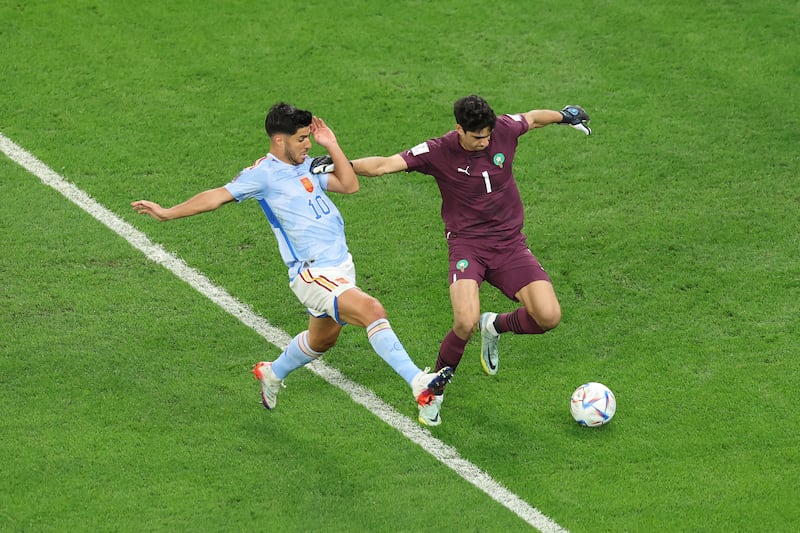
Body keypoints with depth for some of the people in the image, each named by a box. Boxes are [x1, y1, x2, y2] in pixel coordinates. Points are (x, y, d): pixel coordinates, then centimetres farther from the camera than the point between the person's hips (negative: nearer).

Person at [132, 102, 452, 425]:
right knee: (372, 310, -26)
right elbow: (219, 195, -9)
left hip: (341, 265, 9)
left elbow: (349, 186, 9)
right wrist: (168, 213, -13)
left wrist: (331, 146, 5)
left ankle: (272, 374, 50)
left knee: (322, 339, 23)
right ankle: (418, 383, -29)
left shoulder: (307, 166, 13)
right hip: (312, 274, -9)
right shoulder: (263, 173, -7)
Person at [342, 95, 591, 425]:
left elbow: (533, 118, 18)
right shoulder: (438, 152, -12)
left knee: (549, 317, -16)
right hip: (467, 244, -3)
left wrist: (564, 116, 34)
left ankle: (495, 327, 19)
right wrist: (342, 164, -33)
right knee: (466, 322, -28)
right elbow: (385, 164, -18)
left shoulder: (504, 130, -5)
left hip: (509, 243, 4)